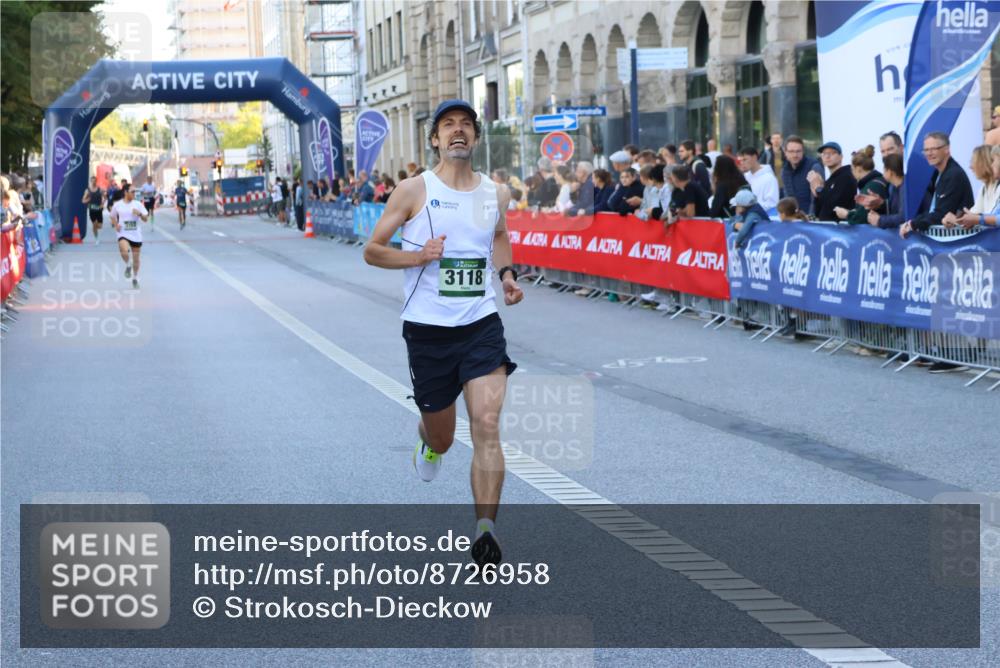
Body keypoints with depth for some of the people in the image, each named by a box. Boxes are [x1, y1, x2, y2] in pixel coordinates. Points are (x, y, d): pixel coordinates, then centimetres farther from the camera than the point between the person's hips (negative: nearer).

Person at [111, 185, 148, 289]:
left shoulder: (137, 204, 0)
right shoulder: (118, 205, -1)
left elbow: (145, 218, 1)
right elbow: (113, 217, 15)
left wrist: (139, 214, -20)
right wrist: (116, 225, -4)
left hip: (136, 235, 2)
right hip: (123, 233, -2)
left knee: (136, 258, 8)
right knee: (124, 250, -30)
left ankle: (135, 278, 29)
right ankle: (128, 265, 1)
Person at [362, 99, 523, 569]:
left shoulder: (495, 194, 6)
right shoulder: (414, 191, -4)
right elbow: (372, 251, 0)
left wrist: (507, 274, 9)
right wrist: (418, 256, -17)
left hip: (481, 324, 1)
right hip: (428, 329, -1)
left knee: (487, 425, -17)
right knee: (441, 436, 13)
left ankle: (485, 531, -17)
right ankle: (428, 444, 52)